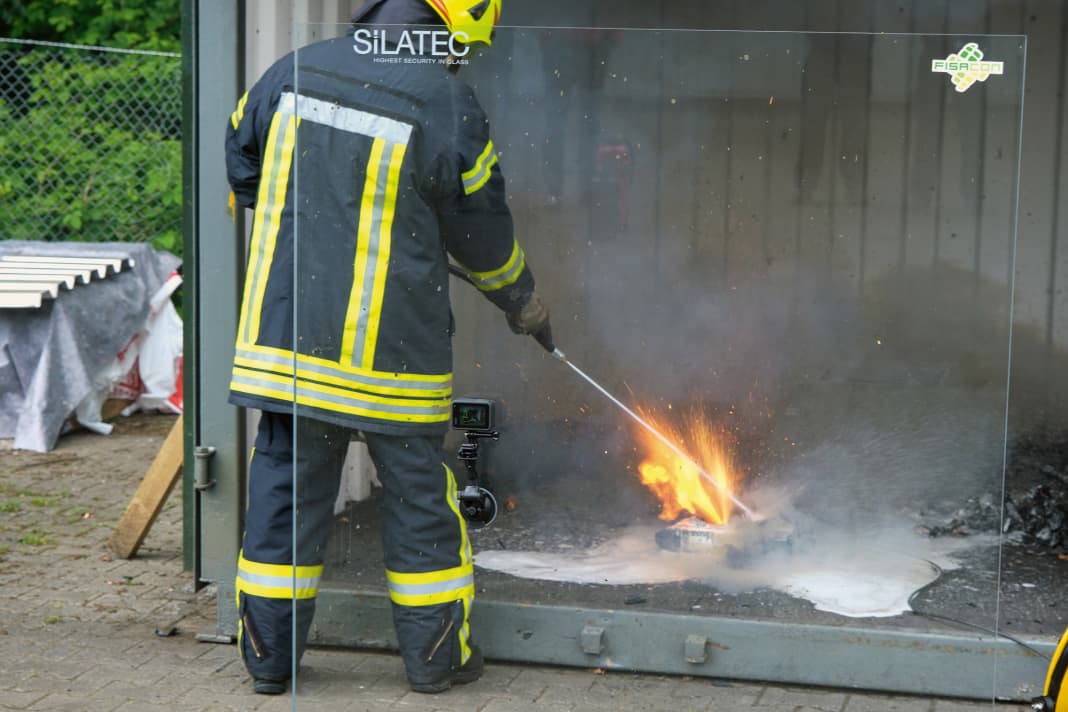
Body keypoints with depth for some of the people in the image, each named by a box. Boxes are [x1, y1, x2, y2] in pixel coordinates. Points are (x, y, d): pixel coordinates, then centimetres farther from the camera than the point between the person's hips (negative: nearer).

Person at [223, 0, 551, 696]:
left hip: (283, 339, 4)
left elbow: (242, 166, 17)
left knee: (286, 484, 12)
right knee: (418, 494, 10)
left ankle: (270, 654, 19)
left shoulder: (291, 74, 3)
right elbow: (483, 237, 0)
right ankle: (438, 655, 21)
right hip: (390, 350, -4)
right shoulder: (449, 106, -10)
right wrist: (526, 304, 18)